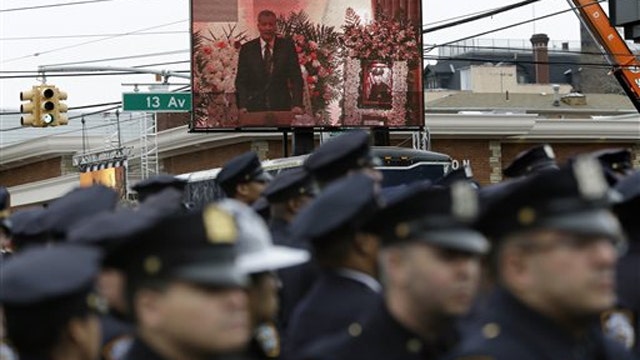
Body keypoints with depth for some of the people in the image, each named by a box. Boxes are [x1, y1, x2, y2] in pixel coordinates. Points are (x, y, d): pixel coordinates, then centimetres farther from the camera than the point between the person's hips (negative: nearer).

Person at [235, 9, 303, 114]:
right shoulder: (247, 49, 4)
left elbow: (296, 77, 0)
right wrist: (243, 106, -13)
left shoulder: (287, 46, 4)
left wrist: (297, 105, -13)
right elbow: (241, 81, 3)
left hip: (281, 107, 0)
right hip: (255, 108, 0)